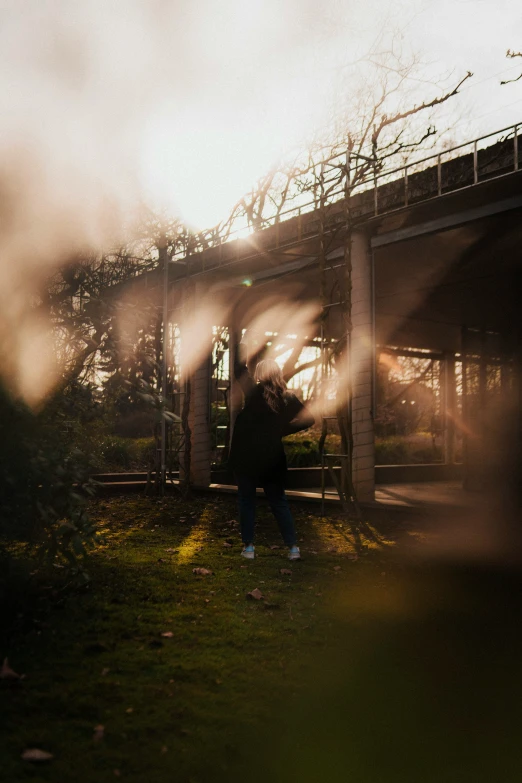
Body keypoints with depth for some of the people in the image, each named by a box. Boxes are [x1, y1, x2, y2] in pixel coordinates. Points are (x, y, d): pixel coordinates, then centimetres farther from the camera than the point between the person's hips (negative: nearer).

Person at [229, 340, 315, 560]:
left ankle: (248, 547, 10)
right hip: (273, 457, 3)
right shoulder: (288, 398, -3)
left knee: (247, 501, 10)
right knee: (279, 501, 12)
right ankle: (293, 548, 8)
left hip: (246, 455, -2)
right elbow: (308, 418, -4)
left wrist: (242, 345, 9)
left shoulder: (254, 392, -10)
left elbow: (239, 369, -2)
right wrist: (283, 429, 2)